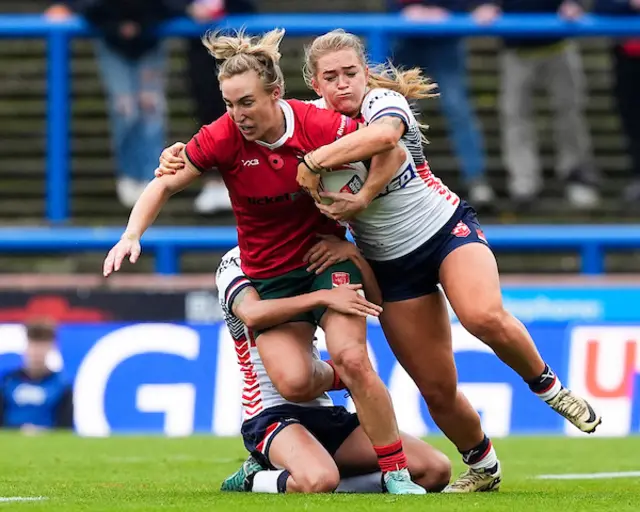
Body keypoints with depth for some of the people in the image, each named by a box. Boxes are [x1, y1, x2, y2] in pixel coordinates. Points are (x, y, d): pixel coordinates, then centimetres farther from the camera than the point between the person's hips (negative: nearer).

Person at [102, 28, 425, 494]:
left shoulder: (319, 127, -18)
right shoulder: (223, 138, -15)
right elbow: (164, 186, -6)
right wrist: (132, 236, -20)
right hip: (267, 275, 1)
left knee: (350, 357, -23)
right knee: (292, 381, -19)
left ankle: (398, 474, -12)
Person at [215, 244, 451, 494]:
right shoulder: (236, 261, -2)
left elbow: (379, 304, 6)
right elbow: (252, 313, -26)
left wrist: (352, 254, -9)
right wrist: (322, 296, -31)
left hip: (324, 411, 7)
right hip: (271, 414, -7)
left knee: (436, 470, -9)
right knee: (319, 480, -40)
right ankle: (251, 481, -7)